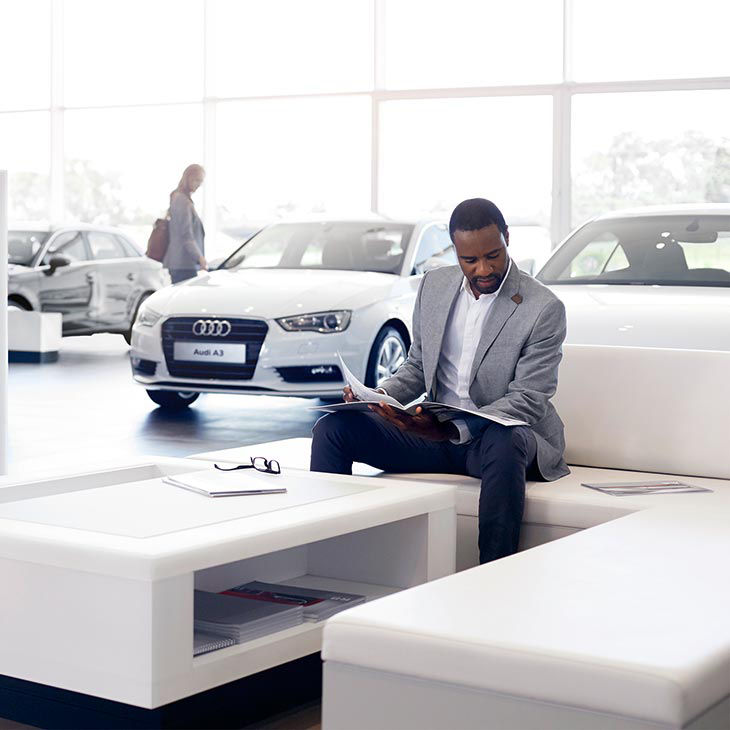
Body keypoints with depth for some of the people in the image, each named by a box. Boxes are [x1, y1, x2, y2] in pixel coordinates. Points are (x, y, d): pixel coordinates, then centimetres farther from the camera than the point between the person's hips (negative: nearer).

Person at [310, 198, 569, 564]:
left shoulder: (544, 309, -11)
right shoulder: (435, 285, 7)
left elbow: (527, 401, -15)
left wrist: (454, 429, -30)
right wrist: (381, 396, -7)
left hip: (504, 435, -5)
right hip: (434, 433, 5)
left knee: (504, 444, -42)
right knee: (332, 426, -13)